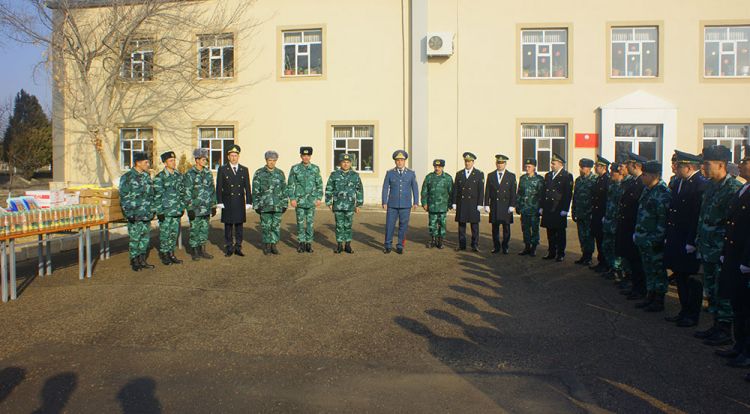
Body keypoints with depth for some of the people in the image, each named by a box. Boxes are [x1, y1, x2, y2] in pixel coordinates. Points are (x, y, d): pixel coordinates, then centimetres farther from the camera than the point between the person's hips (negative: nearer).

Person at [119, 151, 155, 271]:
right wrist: (129, 214, -14)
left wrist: (152, 210, 15)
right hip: (135, 216, -7)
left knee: (145, 237, 11)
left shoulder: (147, 176, 11)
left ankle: (142, 260, 21)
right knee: (135, 239, 1)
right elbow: (124, 198, -11)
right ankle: (134, 261, 12)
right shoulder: (127, 178, -10)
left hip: (147, 215, 7)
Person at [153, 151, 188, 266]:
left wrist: (182, 207, 12)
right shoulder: (159, 177, -9)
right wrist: (159, 212, -12)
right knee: (165, 234, 1)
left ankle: (171, 254, 19)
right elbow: (157, 196, -10)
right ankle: (164, 254, 12)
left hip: (177, 212, 5)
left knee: (174, 233, 10)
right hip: (165, 212, -5)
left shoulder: (179, 176, 9)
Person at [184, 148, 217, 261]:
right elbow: (187, 193, -9)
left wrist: (213, 206, 11)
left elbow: (212, 190, 14)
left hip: (206, 208, 5)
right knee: (194, 229, 2)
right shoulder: (190, 174, -8)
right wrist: (190, 208, -13)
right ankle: (194, 251, 12)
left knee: (204, 229, 10)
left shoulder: (208, 173, 9)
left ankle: (202, 250, 20)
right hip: (195, 208, -5)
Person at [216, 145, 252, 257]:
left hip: (240, 203, 2)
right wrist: (219, 202, -7)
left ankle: (238, 247, 13)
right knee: (228, 226, 4)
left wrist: (249, 202, 2)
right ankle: (229, 248, 11)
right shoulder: (222, 169, 2)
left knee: (239, 225, 6)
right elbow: (219, 187, 0)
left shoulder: (244, 170, 8)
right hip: (227, 203, -2)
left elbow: (247, 187, 8)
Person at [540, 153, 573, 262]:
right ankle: (551, 252, 19)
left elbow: (568, 194, -10)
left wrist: (564, 209, -15)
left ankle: (560, 254, 10)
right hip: (548, 209, 6)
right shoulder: (548, 175, 14)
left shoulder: (567, 176, -6)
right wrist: (541, 207, 11)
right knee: (550, 232, 10)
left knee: (560, 232, 3)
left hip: (559, 210, -6)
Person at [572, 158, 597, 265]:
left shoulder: (595, 180, -9)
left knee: (589, 236, 2)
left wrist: (592, 213, -13)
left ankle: (588, 258, 10)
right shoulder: (578, 180, 11)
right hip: (580, 214, 6)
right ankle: (584, 256, 20)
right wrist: (574, 212, 12)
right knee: (582, 236, 11)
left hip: (589, 215, -6)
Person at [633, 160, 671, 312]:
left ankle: (659, 301, 11)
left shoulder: (663, 193, -16)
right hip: (643, 240, 9)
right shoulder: (647, 190, 12)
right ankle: (650, 297, 27)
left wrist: (655, 239, -19)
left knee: (658, 270, 2)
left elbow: (663, 219, -18)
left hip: (654, 242, -9)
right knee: (648, 269, 17)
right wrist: (637, 232, 15)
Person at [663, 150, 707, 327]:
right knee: (679, 276, 15)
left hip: (690, 241, -8)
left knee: (692, 279, 2)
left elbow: (700, 216, -19)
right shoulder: (677, 182, 10)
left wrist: (692, 242, -19)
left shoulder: (701, 185, -16)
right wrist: (668, 236, 13)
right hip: (676, 239, 8)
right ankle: (684, 311, 27)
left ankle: (693, 315, 14)